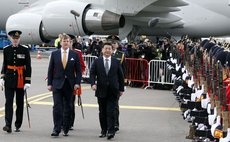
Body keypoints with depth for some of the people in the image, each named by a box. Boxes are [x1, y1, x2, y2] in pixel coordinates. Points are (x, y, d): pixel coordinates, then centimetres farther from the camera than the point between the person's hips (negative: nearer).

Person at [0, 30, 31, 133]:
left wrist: (27, 81, -8)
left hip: (21, 79, -1)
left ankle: (18, 125, 15)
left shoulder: (25, 50, -3)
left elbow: (28, 66, -3)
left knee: (20, 103, 6)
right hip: (9, 79, 1)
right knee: (8, 101, -8)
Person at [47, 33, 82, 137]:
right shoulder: (54, 54, 4)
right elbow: (50, 69, 6)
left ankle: (66, 129, 16)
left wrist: (77, 83, -7)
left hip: (69, 84, 1)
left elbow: (78, 70, 4)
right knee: (57, 106, -9)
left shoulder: (75, 55, 3)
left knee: (67, 107, 8)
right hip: (57, 83, -1)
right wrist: (49, 83, 0)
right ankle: (56, 129, -10)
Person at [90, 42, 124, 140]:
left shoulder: (116, 62, 5)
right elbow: (92, 73, 1)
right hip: (101, 91, 1)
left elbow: (120, 76, 9)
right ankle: (103, 131, 17)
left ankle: (111, 131, -9)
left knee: (110, 112, -9)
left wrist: (121, 89, 8)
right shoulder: (97, 61, 5)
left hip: (112, 91, -1)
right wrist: (93, 83, -16)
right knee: (102, 112, 8)